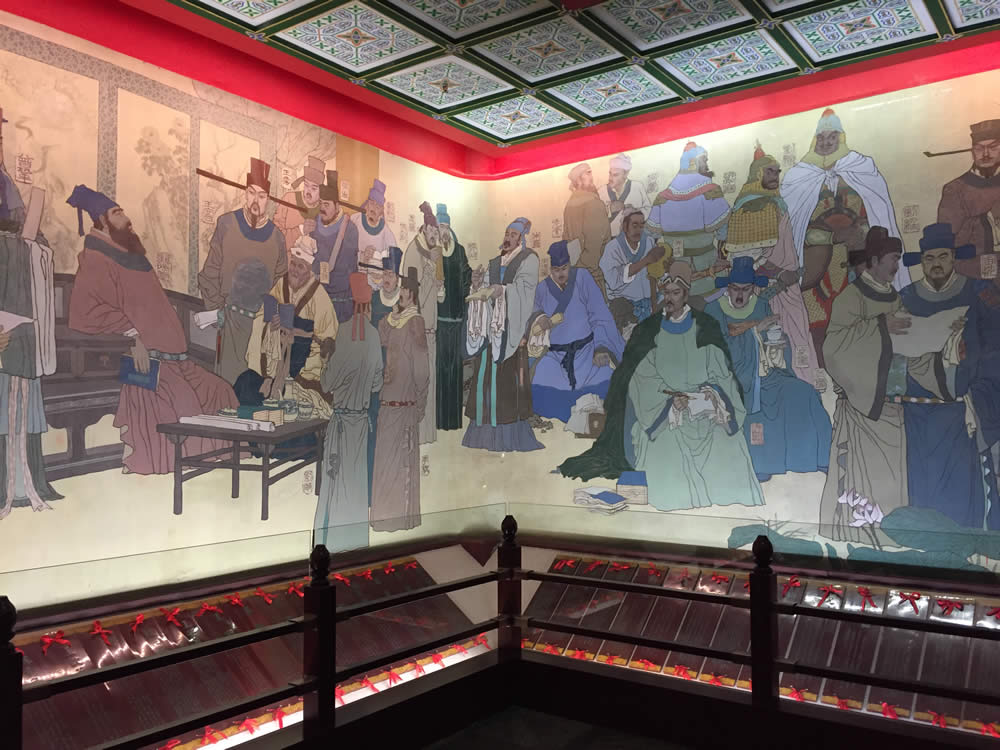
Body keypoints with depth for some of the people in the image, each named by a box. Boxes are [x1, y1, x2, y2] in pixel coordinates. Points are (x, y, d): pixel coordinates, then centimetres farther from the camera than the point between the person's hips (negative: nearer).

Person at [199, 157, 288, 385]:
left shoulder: (277, 238, 3)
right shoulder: (226, 224, -2)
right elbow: (210, 272, 2)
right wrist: (216, 309, -2)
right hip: (231, 317, -2)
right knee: (229, 375, -3)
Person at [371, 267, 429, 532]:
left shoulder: (415, 323, -9)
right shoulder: (386, 321, 12)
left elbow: (421, 367, -12)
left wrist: (418, 406, -11)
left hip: (404, 402, -7)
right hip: (386, 401, 7)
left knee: (401, 456, -2)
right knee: (384, 454, 11)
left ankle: (402, 515, 8)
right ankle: (385, 512, 21)